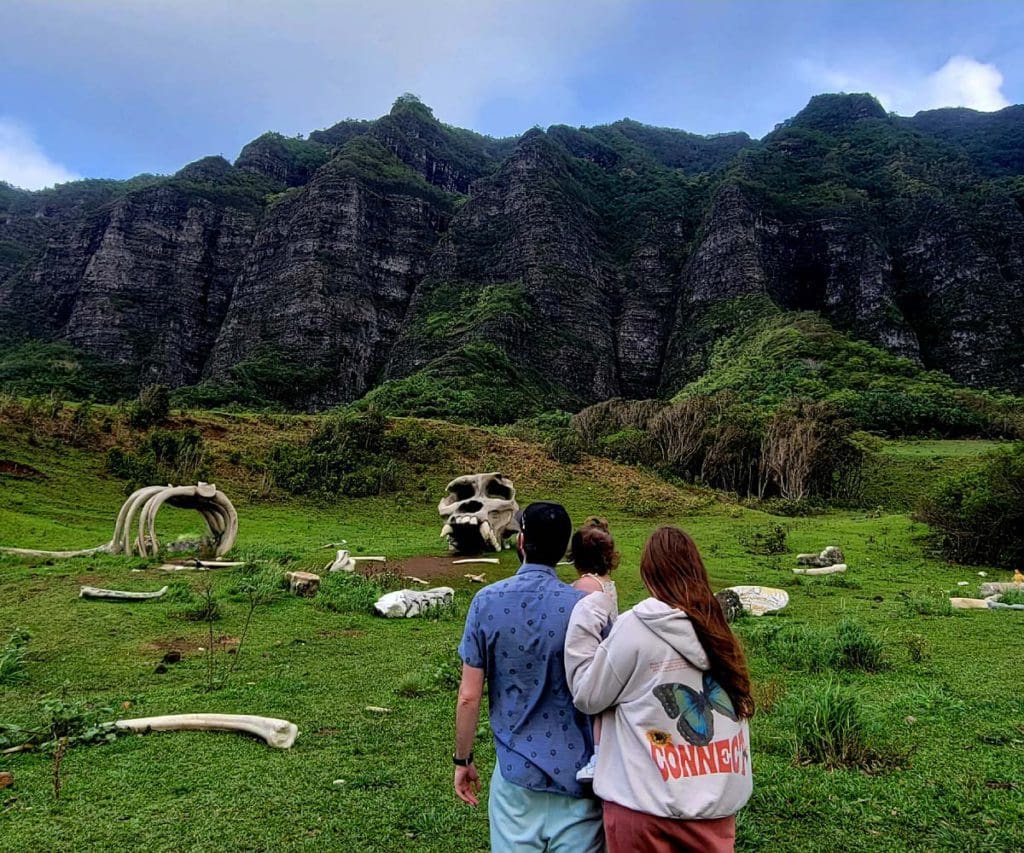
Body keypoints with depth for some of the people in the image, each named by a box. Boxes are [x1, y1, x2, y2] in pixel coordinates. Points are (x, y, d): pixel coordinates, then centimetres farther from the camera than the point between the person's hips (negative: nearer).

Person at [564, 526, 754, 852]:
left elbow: (587, 696, -6)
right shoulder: (718, 628, 1)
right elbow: (739, 709, 4)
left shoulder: (634, 627, -15)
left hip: (646, 806, -4)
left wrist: (585, 617, -4)